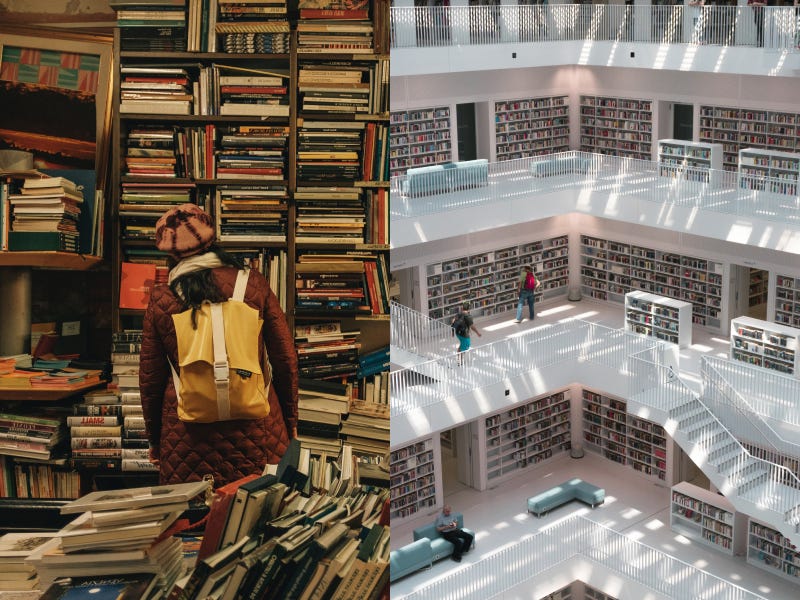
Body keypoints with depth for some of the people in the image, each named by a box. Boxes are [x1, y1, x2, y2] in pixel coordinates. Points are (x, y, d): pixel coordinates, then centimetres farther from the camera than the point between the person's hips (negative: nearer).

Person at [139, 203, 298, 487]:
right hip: (255, 430, 0)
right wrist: (290, 420, 13)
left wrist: (154, 438, 18)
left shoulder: (160, 300, -1)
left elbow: (150, 378, 5)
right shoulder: (253, 284, -3)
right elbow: (286, 360, 1)